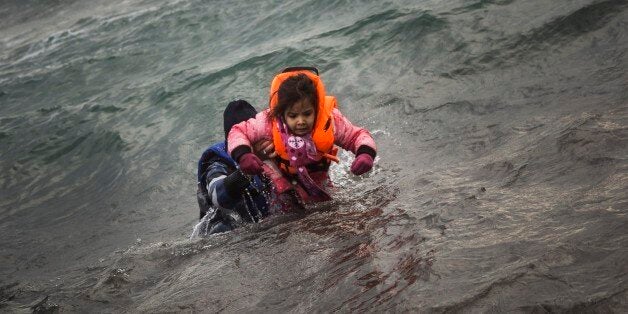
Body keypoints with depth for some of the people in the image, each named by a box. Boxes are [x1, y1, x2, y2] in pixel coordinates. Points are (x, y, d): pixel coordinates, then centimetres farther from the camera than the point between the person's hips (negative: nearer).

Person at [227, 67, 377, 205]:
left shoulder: (331, 121, -29)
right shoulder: (270, 122, -31)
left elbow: (359, 136, -17)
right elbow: (238, 132, -20)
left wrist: (365, 154, -40)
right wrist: (243, 156, -41)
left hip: (318, 181, 2)